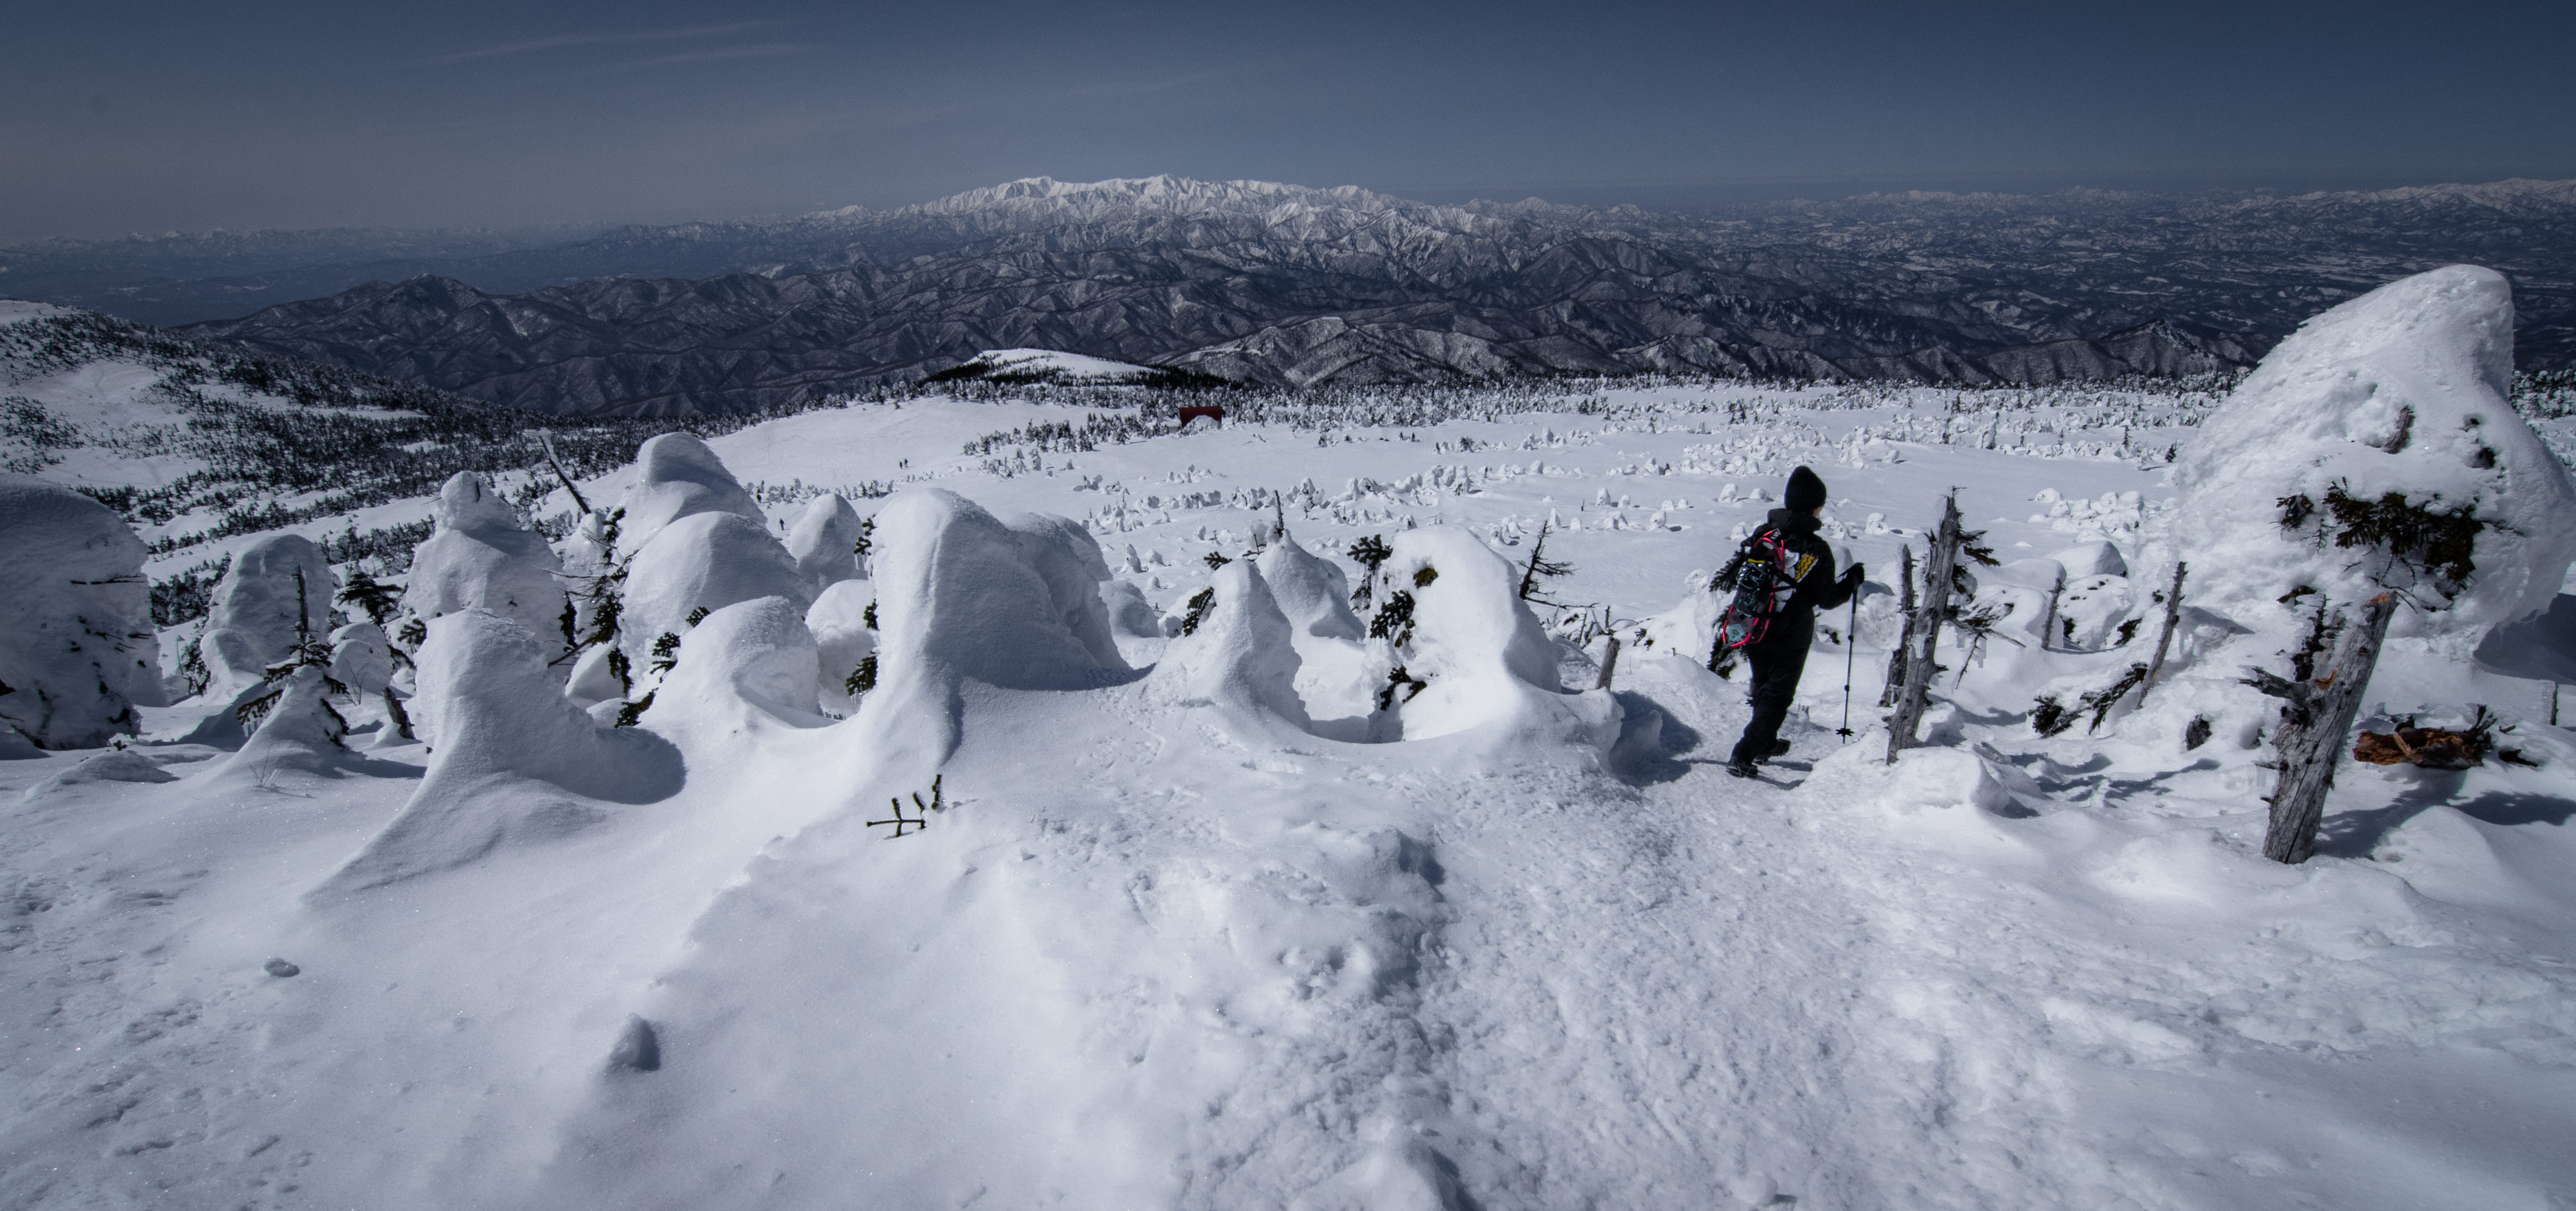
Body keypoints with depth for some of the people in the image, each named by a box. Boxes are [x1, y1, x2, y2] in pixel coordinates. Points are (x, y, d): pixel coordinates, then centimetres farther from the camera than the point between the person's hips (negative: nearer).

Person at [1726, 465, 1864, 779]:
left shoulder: (1761, 534, -3)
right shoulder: (1817, 549, -16)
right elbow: (1826, 599, -11)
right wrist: (1853, 580, 6)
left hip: (1754, 630, 5)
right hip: (1791, 636, -5)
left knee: (1763, 689, 23)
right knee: (1778, 697, 5)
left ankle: (1766, 744, 41)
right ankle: (1743, 757, -6)